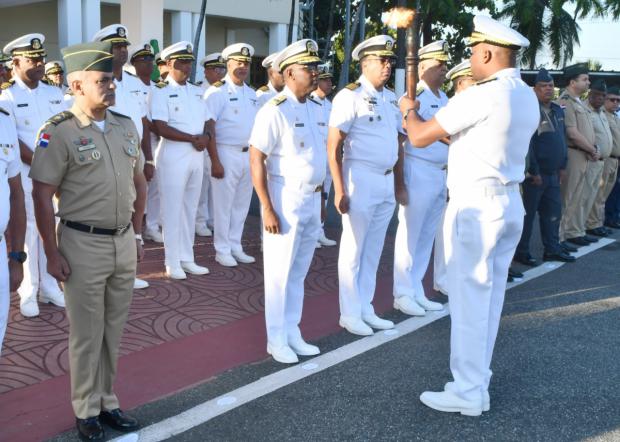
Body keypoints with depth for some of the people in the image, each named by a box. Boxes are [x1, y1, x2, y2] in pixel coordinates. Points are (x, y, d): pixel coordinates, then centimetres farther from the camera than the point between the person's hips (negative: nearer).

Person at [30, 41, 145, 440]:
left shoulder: (126, 125, 6)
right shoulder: (58, 132, -13)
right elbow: (42, 197, -12)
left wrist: (137, 235, 13)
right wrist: (52, 254, -12)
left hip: (124, 242, 6)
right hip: (83, 245, -5)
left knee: (115, 330, 15)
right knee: (87, 334, 7)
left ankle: (107, 401, 31)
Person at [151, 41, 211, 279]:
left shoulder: (197, 91, 15)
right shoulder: (161, 92, -6)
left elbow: (207, 121, 15)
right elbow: (162, 128, -16)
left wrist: (206, 136, -7)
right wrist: (193, 138, -15)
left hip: (197, 155, 7)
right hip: (174, 156, -6)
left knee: (190, 208, 11)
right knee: (172, 209, -1)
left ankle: (187, 259, 20)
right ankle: (173, 262, 8)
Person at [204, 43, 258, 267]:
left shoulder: (252, 93, 13)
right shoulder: (217, 91, -8)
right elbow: (208, 127, -13)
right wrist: (215, 161, -18)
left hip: (248, 154, 6)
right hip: (227, 154, -6)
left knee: (242, 204, 12)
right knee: (224, 204, 1)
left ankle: (235, 247, 23)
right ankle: (222, 251, 11)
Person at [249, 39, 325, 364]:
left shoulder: (317, 109, 9)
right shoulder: (275, 110, -13)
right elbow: (256, 160, -15)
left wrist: (321, 199, 15)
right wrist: (267, 208, -18)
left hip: (312, 200, 7)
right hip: (285, 200, -7)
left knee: (299, 272, 15)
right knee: (280, 273, 4)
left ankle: (292, 333, 28)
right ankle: (277, 340, 17)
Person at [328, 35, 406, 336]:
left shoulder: (391, 98, 12)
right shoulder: (350, 96, -9)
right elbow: (333, 147, -12)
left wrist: (399, 184, 15)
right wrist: (339, 191, -17)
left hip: (387, 181, 7)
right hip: (361, 178, -7)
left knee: (373, 251, 14)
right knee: (353, 251, 4)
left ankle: (365, 309, 27)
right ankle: (350, 314, 16)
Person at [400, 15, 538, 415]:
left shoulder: (481, 95, -16)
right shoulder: (528, 98, 10)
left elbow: (420, 137, -11)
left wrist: (409, 110, 9)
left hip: (476, 205, -9)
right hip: (510, 203, 9)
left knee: (470, 297, -2)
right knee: (491, 296, 13)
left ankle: (469, 393, 4)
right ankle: (477, 378, 24)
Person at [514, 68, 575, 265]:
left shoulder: (558, 111, 12)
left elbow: (563, 139, 18)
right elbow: (527, 144, -18)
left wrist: (562, 166, 13)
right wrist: (534, 172, -18)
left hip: (553, 174, 8)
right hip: (534, 174, -8)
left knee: (553, 212, 13)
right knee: (527, 214, 0)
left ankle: (552, 249, 23)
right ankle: (521, 252, 10)